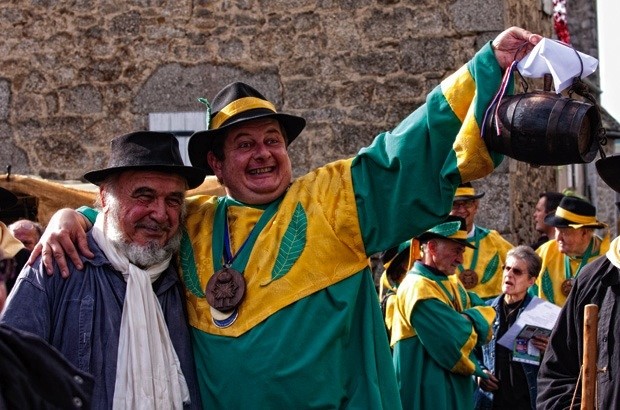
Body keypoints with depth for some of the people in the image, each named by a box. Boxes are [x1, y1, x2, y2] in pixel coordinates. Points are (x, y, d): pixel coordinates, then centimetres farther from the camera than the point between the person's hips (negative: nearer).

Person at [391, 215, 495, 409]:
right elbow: (456, 338, -23)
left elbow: (487, 311, 6)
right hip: (428, 393, -10)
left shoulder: (451, 281, 13)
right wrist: (471, 323, -3)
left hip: (453, 388, 10)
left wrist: (467, 320, -13)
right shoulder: (418, 287, -19)